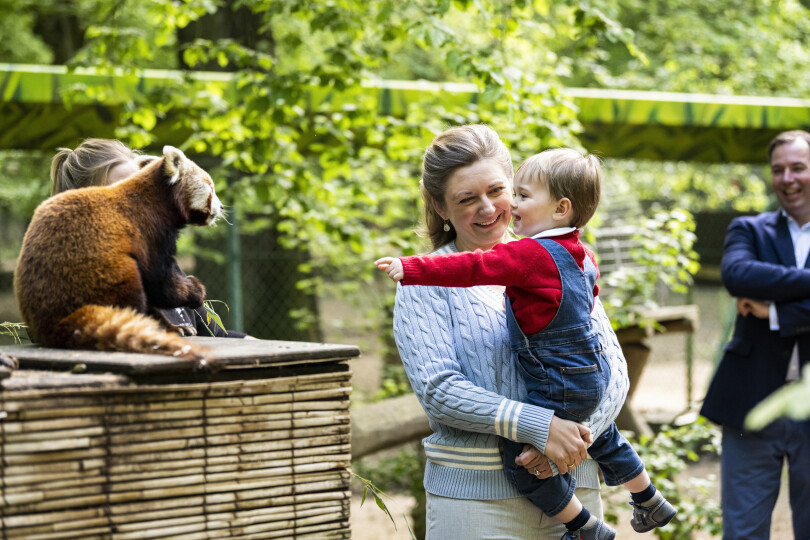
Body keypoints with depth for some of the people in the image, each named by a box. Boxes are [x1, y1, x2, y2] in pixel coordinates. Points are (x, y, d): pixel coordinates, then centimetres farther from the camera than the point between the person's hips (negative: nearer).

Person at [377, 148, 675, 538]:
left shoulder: (530, 254, -21)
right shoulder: (582, 256, 6)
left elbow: (474, 269, -29)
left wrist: (411, 269, -32)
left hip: (559, 386, -10)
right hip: (592, 373, 10)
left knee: (522, 459, -2)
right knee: (601, 439, 31)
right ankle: (651, 503, 49)